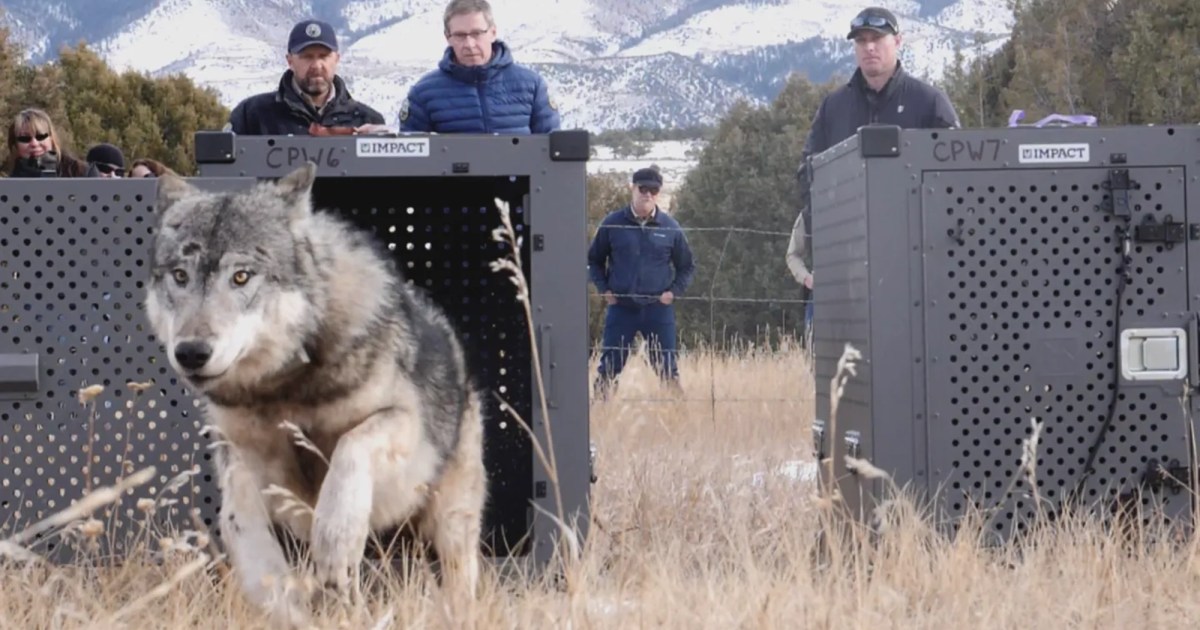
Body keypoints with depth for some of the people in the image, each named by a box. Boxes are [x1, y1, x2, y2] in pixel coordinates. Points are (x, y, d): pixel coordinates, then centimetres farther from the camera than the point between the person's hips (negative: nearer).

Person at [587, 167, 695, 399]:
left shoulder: (670, 227, 2)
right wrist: (604, 289, 1)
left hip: (658, 309, 0)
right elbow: (594, 260, 12)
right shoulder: (613, 223, 0)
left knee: (667, 368, 1)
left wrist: (674, 292, 0)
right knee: (609, 367, 0)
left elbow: (687, 266, 13)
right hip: (620, 307, 0)